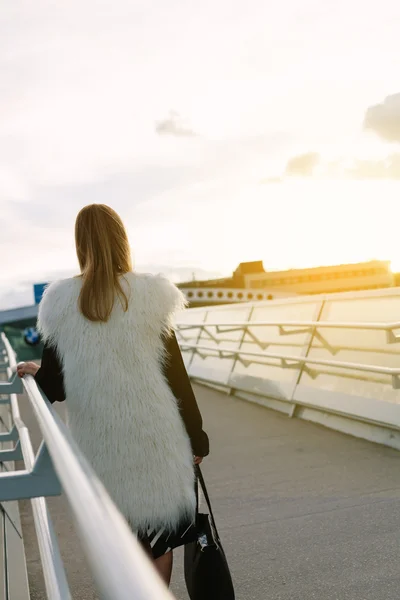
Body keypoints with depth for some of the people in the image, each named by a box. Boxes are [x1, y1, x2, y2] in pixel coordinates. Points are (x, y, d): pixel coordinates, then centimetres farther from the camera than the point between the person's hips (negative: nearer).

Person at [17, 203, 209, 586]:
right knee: (159, 528, 16)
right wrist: (196, 438, 2)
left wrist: (35, 373, 20)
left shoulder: (61, 304, -4)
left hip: (100, 442, 2)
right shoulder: (149, 297, -9)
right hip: (153, 437, -2)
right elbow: (176, 376, -8)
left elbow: (54, 388, -3)